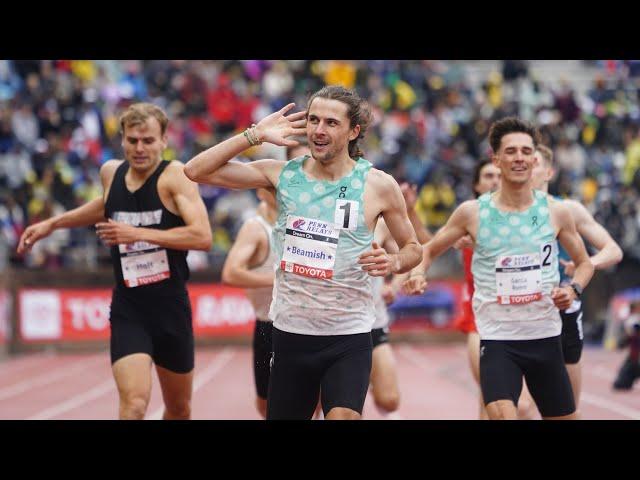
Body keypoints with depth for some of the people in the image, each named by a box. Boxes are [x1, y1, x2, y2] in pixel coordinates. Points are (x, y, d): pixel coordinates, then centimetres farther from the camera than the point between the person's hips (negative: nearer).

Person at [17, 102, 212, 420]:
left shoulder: (175, 175, -13)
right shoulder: (111, 173, 2)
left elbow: (202, 237, -25)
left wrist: (138, 233, -25)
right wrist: (53, 223, 26)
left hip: (172, 309, -1)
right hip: (127, 311, 1)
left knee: (179, 410, 18)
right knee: (133, 405, -21)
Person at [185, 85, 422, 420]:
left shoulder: (378, 185, -4)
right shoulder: (283, 174, 0)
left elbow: (412, 248, 9)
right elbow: (197, 171, -2)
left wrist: (393, 263, -13)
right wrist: (255, 135, -7)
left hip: (348, 339, -3)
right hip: (290, 333, 3)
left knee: (342, 416, -25)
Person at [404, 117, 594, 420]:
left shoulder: (556, 212, 1)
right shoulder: (473, 212, -3)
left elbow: (584, 263, 15)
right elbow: (429, 250, 10)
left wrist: (573, 290, -5)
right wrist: (418, 273, -11)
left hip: (545, 335, 3)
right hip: (497, 337, -3)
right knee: (501, 414, -25)